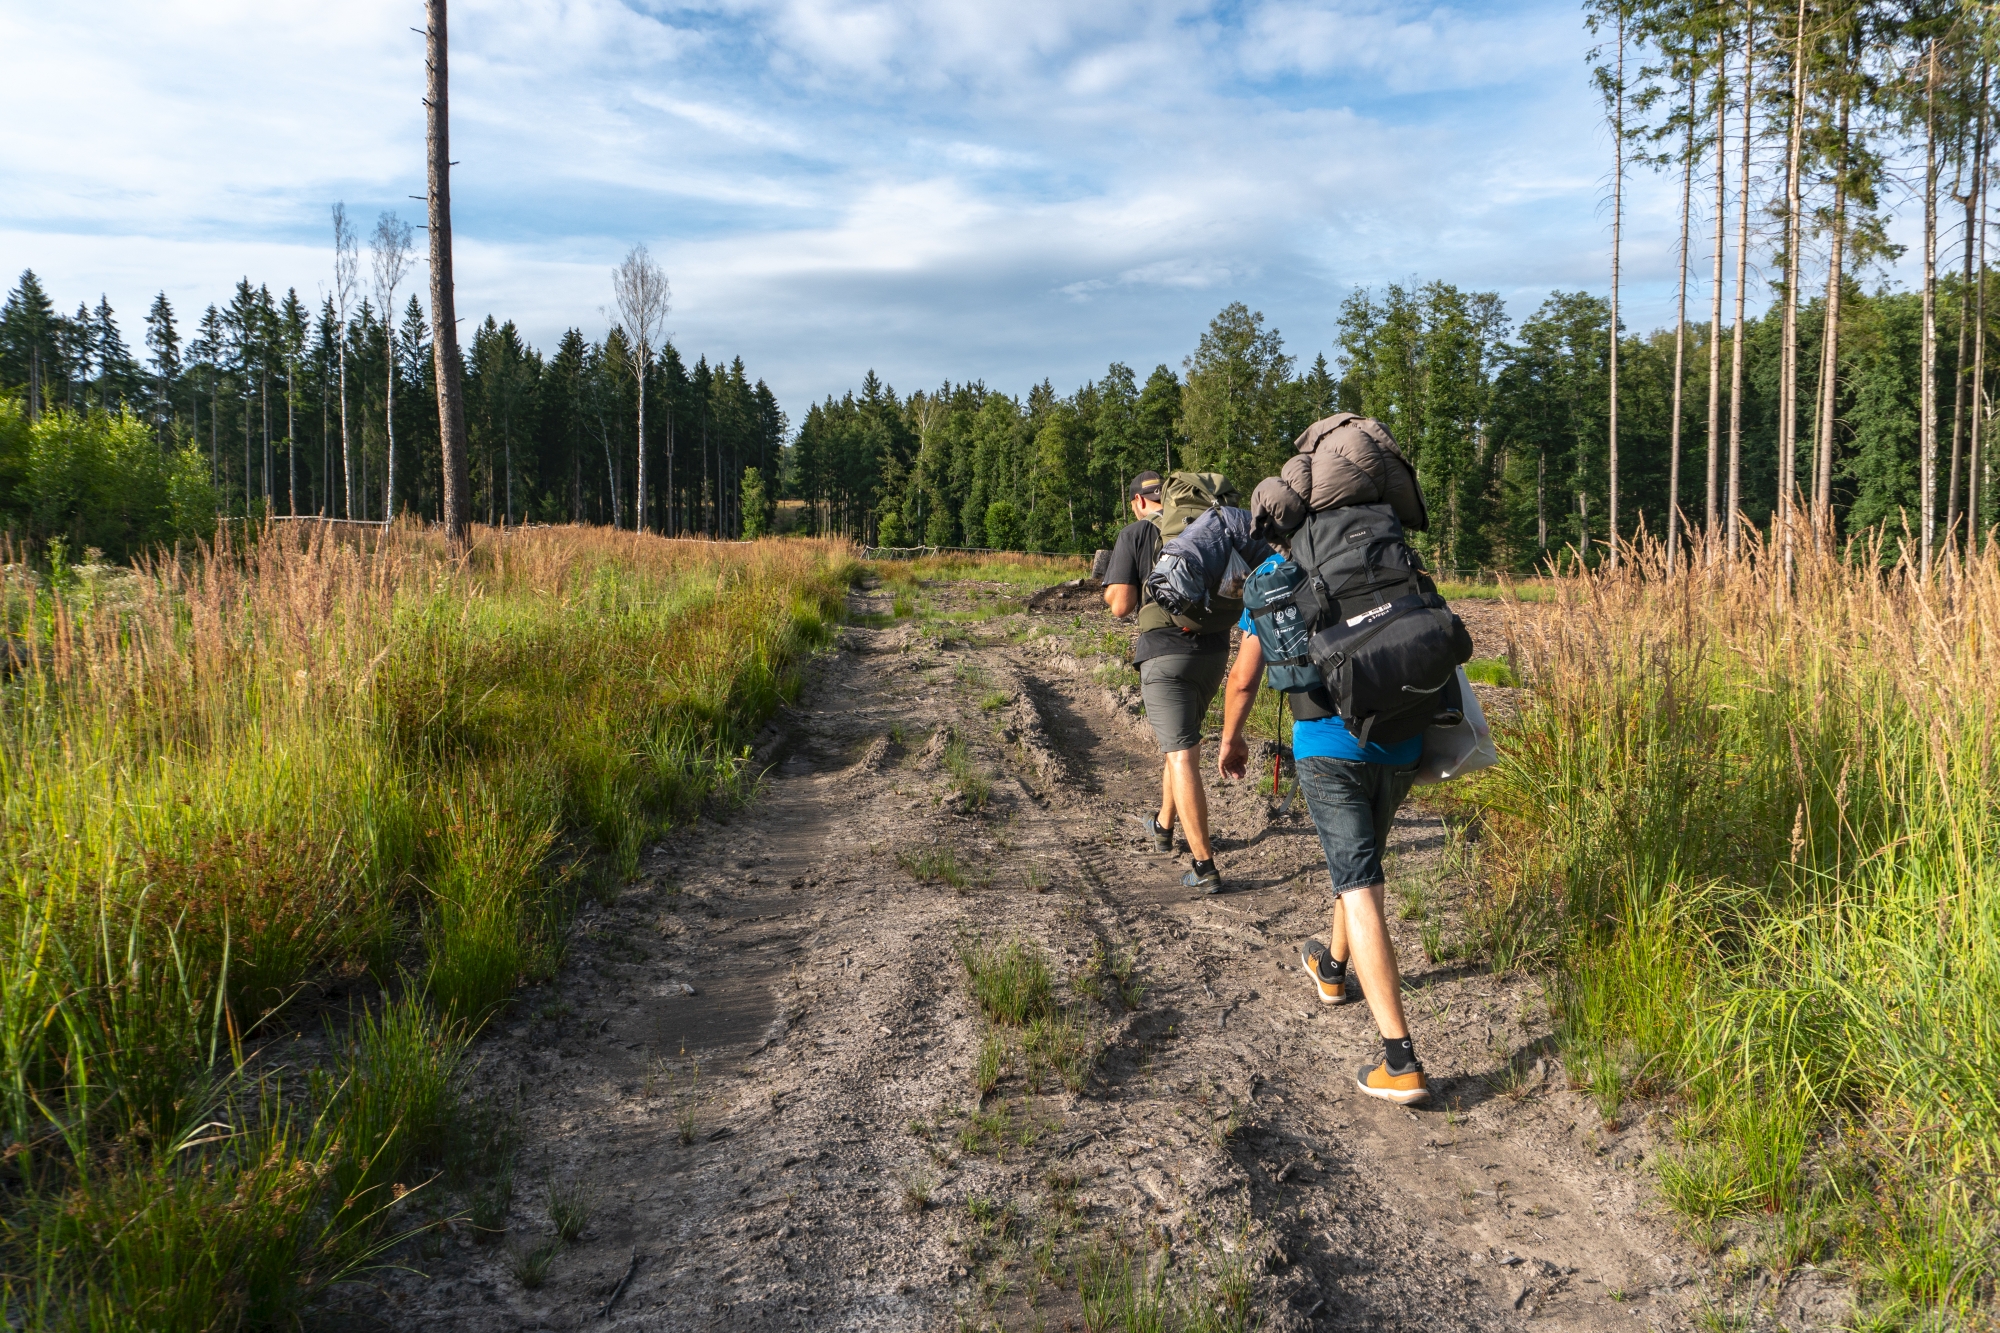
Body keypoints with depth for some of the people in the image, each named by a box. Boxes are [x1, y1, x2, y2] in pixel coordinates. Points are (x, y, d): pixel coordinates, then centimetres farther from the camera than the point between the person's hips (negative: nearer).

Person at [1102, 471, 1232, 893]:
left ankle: (1204, 866, -11)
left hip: (1165, 654, -5)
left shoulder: (1135, 534, -2)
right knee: (1179, 741, 26)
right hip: (1214, 652, 6)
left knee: (1181, 756, -7)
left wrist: (1110, 585, 14)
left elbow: (1121, 605, -8)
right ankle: (1163, 826, 42)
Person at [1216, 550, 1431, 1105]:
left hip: (1329, 747, -4)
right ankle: (1332, 966, 50)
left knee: (1360, 890, -7)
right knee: (1358, 858, 27)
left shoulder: (1277, 571, 4)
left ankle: (1401, 1062, -13)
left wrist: (1230, 740, 23)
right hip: (1400, 748, 5)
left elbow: (1244, 678, 5)